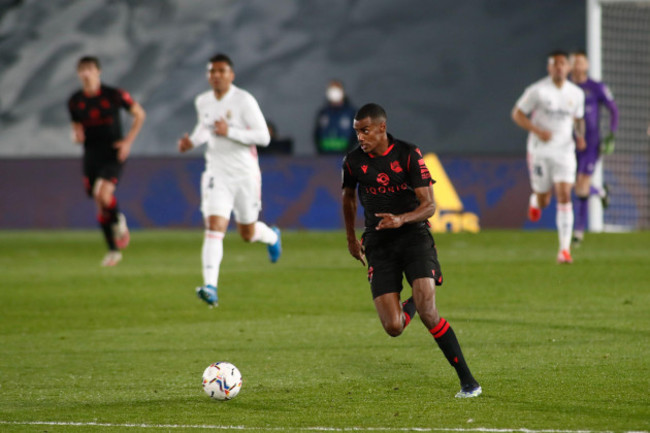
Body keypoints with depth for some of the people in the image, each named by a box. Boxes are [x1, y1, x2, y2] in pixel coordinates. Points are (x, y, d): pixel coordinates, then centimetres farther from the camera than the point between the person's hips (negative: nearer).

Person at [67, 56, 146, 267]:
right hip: (91, 155, 4)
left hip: (113, 155, -4)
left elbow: (139, 114, 3)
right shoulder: (75, 101, 2)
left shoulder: (114, 95, -8)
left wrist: (128, 141, -5)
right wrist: (76, 135, -10)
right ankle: (113, 250, 21)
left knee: (103, 195, -26)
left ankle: (119, 221, 5)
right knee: (100, 206, 7)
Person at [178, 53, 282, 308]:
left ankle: (272, 237, 51)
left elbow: (263, 136, -16)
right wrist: (192, 142, 3)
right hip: (218, 174, 2)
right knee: (214, 227, -17)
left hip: (245, 174, -2)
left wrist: (229, 132, -26)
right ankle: (210, 287, -24)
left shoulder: (244, 101, -13)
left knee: (248, 234, 13)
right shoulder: (202, 102, 4)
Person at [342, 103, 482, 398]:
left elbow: (429, 205, -8)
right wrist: (351, 238, 29)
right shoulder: (353, 161, 2)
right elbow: (348, 196, 24)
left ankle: (468, 381, -11)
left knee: (427, 312, -21)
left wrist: (401, 219, -26)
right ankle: (410, 306, 30)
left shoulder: (408, 155, -7)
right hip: (379, 244, 3)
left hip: (413, 234, -3)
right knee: (393, 328, -10)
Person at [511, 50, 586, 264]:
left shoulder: (577, 93, 5)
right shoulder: (537, 90, -7)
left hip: (564, 152, 2)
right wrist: (537, 131, -17)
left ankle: (564, 249, -14)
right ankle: (535, 199, 48)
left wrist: (580, 135, 0)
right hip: (539, 151, -1)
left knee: (564, 196, -14)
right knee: (543, 201, 6)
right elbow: (517, 114, -3)